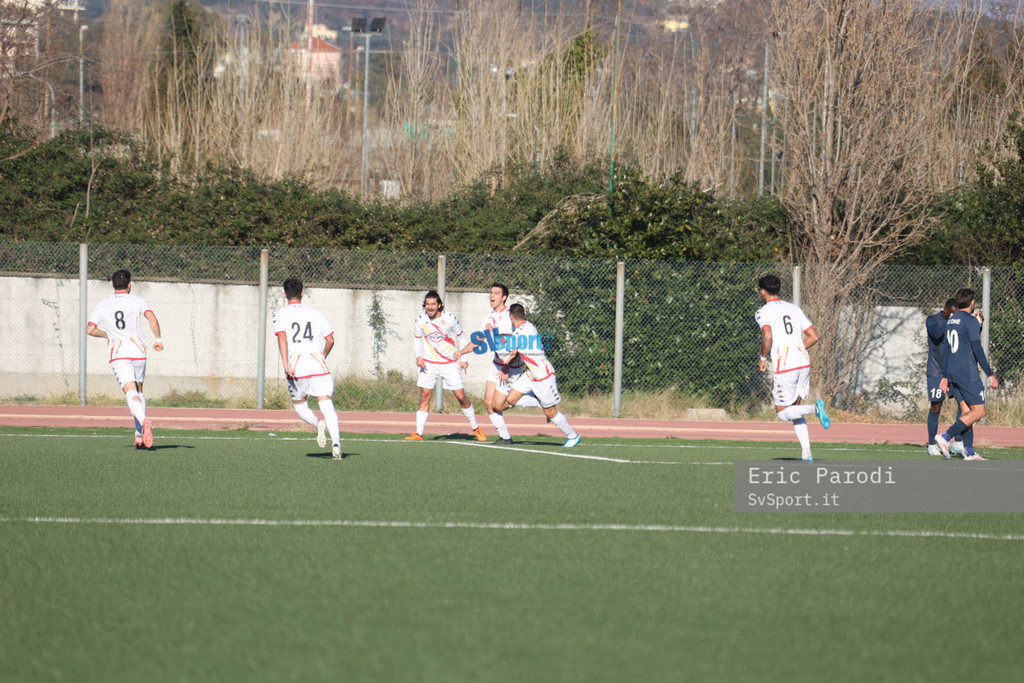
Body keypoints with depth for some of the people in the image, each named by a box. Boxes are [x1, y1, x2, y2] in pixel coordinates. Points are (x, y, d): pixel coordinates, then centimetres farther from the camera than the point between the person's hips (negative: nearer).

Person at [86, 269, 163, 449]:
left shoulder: (102, 305, 8)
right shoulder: (137, 301, 4)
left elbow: (89, 329, 5)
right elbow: (152, 319, -11)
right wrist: (158, 339, 1)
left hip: (118, 354, -1)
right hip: (138, 352, 1)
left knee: (131, 393, -14)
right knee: (139, 391, 18)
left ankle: (143, 421, -43)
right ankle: (140, 434, 10)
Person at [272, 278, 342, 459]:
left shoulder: (280, 314, 5)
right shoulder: (315, 313, 13)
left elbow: (282, 337, -11)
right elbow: (330, 339, 12)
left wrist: (285, 363, -18)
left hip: (295, 368, -1)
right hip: (318, 366, 1)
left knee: (299, 405, 15)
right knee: (326, 404, -3)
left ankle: (318, 424, -15)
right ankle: (336, 443, -22)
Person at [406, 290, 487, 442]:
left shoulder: (450, 318, -12)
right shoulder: (421, 319, -7)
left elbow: (461, 336, 4)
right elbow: (417, 338, 10)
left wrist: (463, 358, 1)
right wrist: (418, 357, -4)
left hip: (450, 363, -2)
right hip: (428, 363, 2)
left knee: (461, 396, -2)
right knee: (424, 396, -6)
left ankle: (476, 428, 15)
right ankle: (418, 433, -4)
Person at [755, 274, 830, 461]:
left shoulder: (763, 312, -3)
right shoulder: (794, 308, 15)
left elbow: (767, 336, -21)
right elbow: (814, 337, 13)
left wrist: (763, 358, -5)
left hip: (784, 368, -6)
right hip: (804, 363, 6)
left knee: (782, 413, 7)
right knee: (794, 408, 17)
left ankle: (815, 408, -20)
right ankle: (806, 452, 4)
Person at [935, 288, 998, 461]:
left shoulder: (950, 321, 14)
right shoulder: (971, 321, -10)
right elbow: (977, 350, -15)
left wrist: (945, 376, 21)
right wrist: (990, 374, -12)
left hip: (952, 373, 8)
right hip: (967, 373, -8)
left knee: (966, 411, 9)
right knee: (978, 411, -6)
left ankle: (969, 452, 3)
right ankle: (946, 437, -19)